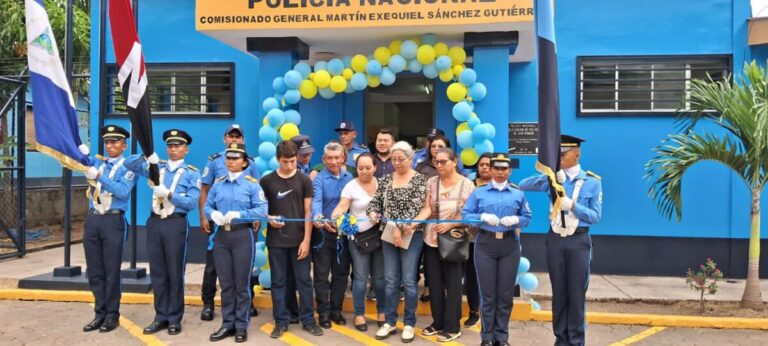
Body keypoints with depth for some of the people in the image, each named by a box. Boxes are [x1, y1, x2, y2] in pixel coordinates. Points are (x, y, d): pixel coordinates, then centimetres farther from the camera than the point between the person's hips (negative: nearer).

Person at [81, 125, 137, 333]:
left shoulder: (128, 166, -2)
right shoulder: (97, 162, 15)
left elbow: (123, 191, -17)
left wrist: (99, 176, -22)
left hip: (113, 220, -5)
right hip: (92, 219, 5)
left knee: (111, 271, 1)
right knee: (94, 271, 9)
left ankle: (112, 315, 12)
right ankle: (100, 313, 19)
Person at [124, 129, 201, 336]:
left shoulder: (192, 173, 0)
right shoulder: (157, 167, 12)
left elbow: (191, 203, -9)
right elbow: (129, 164, 11)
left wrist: (168, 194, -20)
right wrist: (146, 157, -6)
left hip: (176, 224, -4)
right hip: (154, 222, 4)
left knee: (175, 273, 3)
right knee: (157, 272, 9)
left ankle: (174, 319, 13)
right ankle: (161, 317, 18)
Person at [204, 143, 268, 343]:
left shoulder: (252, 184, -4)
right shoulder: (218, 184, 10)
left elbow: (262, 211, -12)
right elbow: (207, 206, 8)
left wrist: (238, 214, -21)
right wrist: (213, 214, -14)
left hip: (243, 235, -4)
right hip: (221, 236, 4)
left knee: (242, 283, 3)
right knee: (225, 283, 10)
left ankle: (241, 326, 14)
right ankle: (227, 324, 21)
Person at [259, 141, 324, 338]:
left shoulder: (304, 180, 0)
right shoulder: (267, 181, 2)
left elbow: (308, 212, -2)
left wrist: (306, 240, -7)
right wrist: (269, 218, -11)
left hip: (299, 239, -1)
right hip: (276, 240, 1)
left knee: (304, 280, 5)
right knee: (279, 281, 7)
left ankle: (308, 320, 16)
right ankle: (281, 321, 17)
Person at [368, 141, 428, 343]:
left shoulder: (419, 179, -5)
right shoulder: (386, 179, 9)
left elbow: (415, 207, -13)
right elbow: (376, 201, 8)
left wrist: (400, 228, -20)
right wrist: (372, 212, -14)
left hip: (411, 235, -4)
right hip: (388, 234, 4)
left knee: (409, 280, 1)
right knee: (391, 281, 8)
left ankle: (409, 324, 14)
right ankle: (390, 322, 19)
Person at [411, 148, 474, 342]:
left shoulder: (467, 185, -6)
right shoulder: (431, 182, 3)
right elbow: (427, 209, -4)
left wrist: (450, 224, -18)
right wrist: (414, 221, -21)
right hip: (431, 240, 4)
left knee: (452, 284, 4)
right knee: (434, 283, 10)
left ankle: (452, 327, 15)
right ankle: (438, 322, 24)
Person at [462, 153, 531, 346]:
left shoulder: (518, 194, 8)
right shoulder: (478, 193, 5)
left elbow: (527, 218, 7)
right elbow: (466, 215, 0)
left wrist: (516, 220, -13)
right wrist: (483, 217, -16)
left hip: (510, 246, 1)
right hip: (485, 244, -1)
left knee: (506, 294, 6)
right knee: (487, 293, 4)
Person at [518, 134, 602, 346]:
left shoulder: (592, 181, -3)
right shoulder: (554, 178, 3)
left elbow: (596, 217, -5)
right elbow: (523, 185, -6)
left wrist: (572, 205, -20)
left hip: (579, 241, -2)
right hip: (555, 240, 2)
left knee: (577, 293, 4)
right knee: (559, 292, 11)